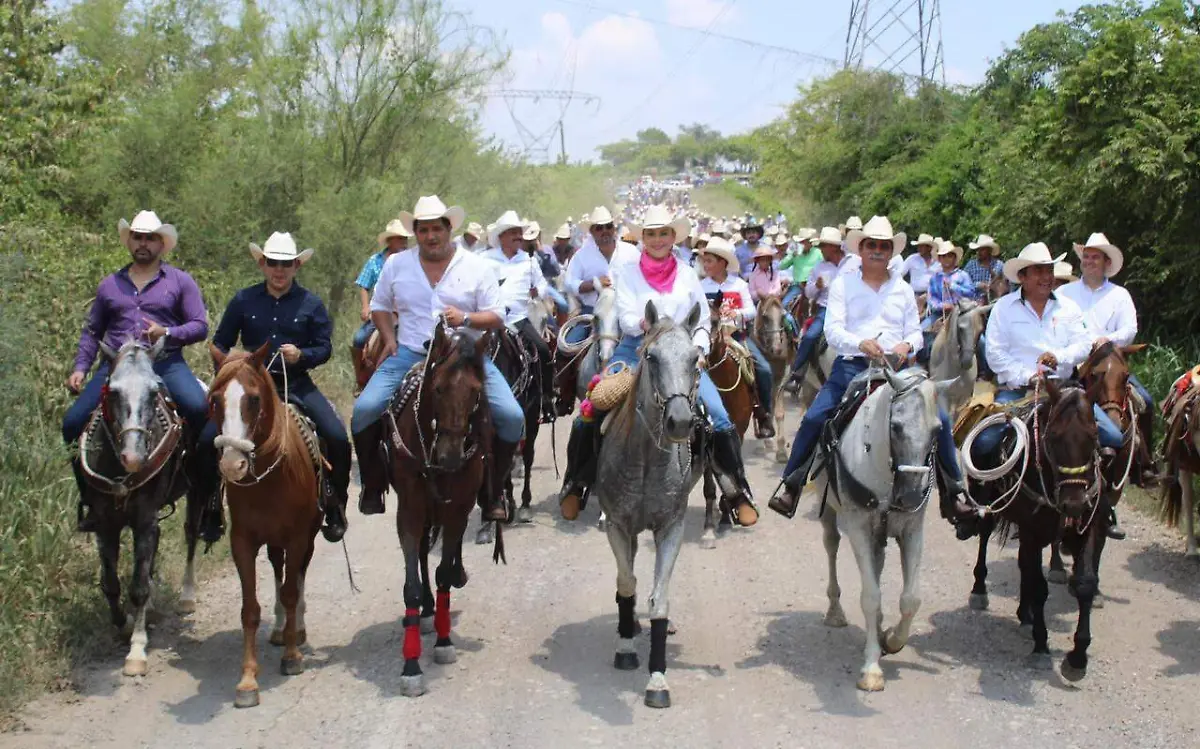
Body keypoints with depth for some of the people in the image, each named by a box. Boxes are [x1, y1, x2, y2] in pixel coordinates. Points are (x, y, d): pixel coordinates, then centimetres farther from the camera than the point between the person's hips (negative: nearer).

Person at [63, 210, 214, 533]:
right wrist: (80, 368, 9)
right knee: (73, 422, -12)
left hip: (167, 364, -3)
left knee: (205, 415, -28)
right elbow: (91, 332, 23)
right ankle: (90, 498, 7)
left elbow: (200, 326, 4)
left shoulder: (180, 282, 11)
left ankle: (206, 499, -15)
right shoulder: (110, 285, 19)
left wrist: (167, 333, -14)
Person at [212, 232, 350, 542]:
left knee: (337, 438, -17)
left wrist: (301, 354, -18)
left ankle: (335, 508, 2)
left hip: (297, 385, 0)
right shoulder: (244, 301, 5)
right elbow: (220, 343, 10)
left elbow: (324, 347, 3)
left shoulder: (311, 304, 4)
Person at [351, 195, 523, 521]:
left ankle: (493, 492, 3)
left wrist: (466, 319, -18)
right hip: (410, 354, 1)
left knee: (512, 417, -18)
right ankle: (373, 486, 3)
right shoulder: (397, 265, 9)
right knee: (364, 410, -20)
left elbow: (496, 317, 1)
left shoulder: (478, 267, 3)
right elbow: (379, 306, 20)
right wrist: (390, 339, 3)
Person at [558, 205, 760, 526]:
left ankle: (740, 492, -6)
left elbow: (703, 321, 11)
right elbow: (626, 319, -4)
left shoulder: (687, 275, 10)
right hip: (635, 347, -1)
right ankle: (575, 484, 2)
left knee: (718, 414, -16)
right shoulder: (629, 273, 5)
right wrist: (645, 323, -26)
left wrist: (698, 349, -7)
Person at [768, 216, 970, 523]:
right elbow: (832, 330, -7)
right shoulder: (843, 284, 4)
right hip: (851, 366, -2)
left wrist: (906, 345, -11)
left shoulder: (903, 289, 14)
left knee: (939, 419, -11)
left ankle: (952, 492, 3)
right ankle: (791, 488, -6)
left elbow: (915, 332, 14)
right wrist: (861, 343, -27)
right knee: (813, 419, -19)